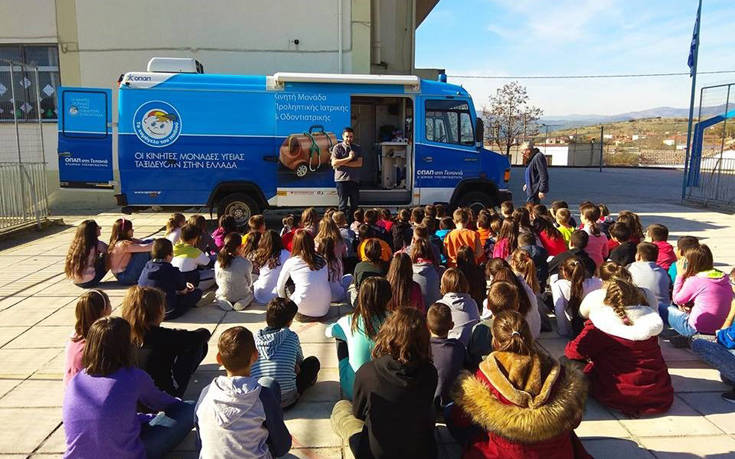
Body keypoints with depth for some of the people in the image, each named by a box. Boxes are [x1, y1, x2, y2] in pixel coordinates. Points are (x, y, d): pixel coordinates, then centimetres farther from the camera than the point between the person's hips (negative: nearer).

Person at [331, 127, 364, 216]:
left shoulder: (357, 148, 12)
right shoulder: (337, 147, 4)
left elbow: (359, 163, -2)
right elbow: (334, 163, -9)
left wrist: (342, 163, -9)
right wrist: (349, 158, -13)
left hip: (354, 179, 3)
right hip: (341, 179, -3)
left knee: (355, 204, 4)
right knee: (343, 204, -1)